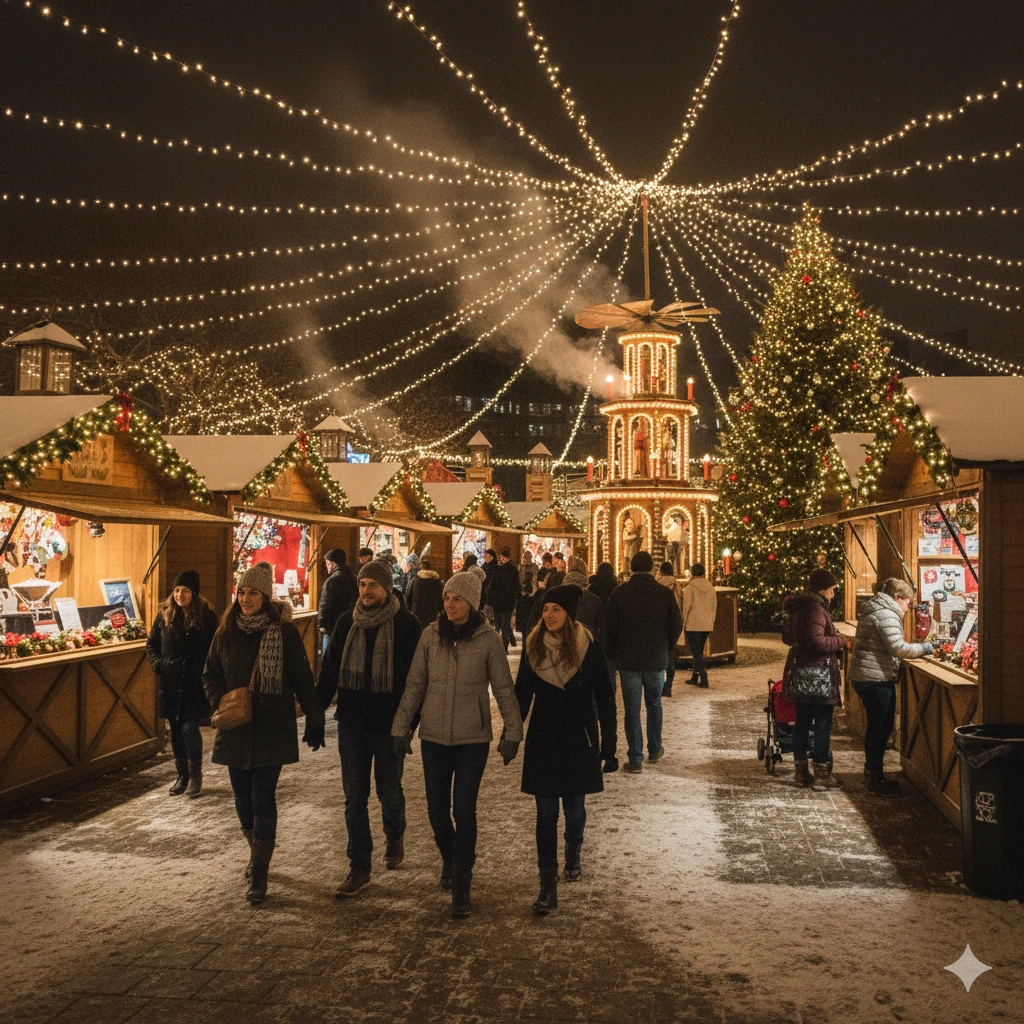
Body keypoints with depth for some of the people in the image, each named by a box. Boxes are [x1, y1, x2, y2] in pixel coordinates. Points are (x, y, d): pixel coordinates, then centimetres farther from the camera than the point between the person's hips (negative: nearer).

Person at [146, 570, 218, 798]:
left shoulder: (206, 616, -5)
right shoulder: (165, 614, 5)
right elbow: (151, 644, 13)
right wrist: (157, 663, -4)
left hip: (194, 684, -4)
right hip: (170, 683, 4)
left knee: (189, 727, -10)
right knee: (176, 730, 10)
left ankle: (195, 777, 5)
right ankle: (182, 776, 23)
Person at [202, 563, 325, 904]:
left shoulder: (285, 633, -5)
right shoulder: (226, 633, 5)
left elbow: (302, 679, -2)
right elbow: (210, 675, 13)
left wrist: (315, 720, -5)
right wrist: (220, 702, -6)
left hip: (272, 730, -4)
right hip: (236, 729, 4)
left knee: (263, 799, -6)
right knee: (243, 797, 12)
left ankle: (259, 875, -1)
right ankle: (258, 855, 33)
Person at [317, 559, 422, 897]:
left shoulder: (406, 624, -7)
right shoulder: (347, 622, 3)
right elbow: (330, 670, 8)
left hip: (388, 725, -3)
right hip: (351, 724, 3)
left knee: (389, 792, 9)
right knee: (354, 798, 5)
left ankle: (394, 835, 41)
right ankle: (359, 867, 16)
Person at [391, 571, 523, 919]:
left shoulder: (488, 639, -7)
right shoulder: (431, 635, -1)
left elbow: (504, 688, -2)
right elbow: (414, 685, 4)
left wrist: (512, 732, -6)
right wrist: (401, 727, 2)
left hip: (473, 738, -3)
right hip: (434, 736, 3)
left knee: (464, 811, -4)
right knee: (437, 809, 10)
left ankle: (462, 886, 9)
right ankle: (450, 858, 40)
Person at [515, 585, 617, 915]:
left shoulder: (589, 647, -10)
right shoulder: (533, 646, -2)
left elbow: (605, 699, -6)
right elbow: (522, 693, 7)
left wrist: (608, 745, -7)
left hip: (578, 740, -1)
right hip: (543, 741, 1)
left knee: (574, 807, 11)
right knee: (546, 813, 1)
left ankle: (573, 852, 43)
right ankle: (548, 886, 7)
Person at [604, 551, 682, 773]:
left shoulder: (619, 593, -6)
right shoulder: (664, 594, -5)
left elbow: (609, 627, -4)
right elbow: (676, 625, -1)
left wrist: (612, 655, 9)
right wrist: (667, 650, 13)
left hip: (628, 660, -1)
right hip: (656, 659, 1)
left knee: (632, 709, 3)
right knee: (654, 705, 18)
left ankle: (635, 759, 2)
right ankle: (655, 750, 27)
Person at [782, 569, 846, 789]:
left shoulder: (797, 607, 13)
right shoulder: (816, 609, -17)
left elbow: (787, 638, 21)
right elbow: (817, 641, -25)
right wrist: (840, 642, -12)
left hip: (798, 675, 9)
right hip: (817, 675, -9)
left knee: (802, 722, 12)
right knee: (823, 723, 0)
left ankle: (801, 771, 17)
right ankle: (822, 770, 5)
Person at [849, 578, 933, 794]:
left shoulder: (873, 610, 18)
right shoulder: (886, 614, -15)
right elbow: (897, 647, -22)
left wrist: (916, 651, 19)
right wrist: (922, 649, -8)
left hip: (863, 676, 10)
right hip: (876, 678, -10)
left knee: (877, 726, 17)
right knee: (881, 727, -2)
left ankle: (872, 774, 26)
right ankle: (875, 779, 5)